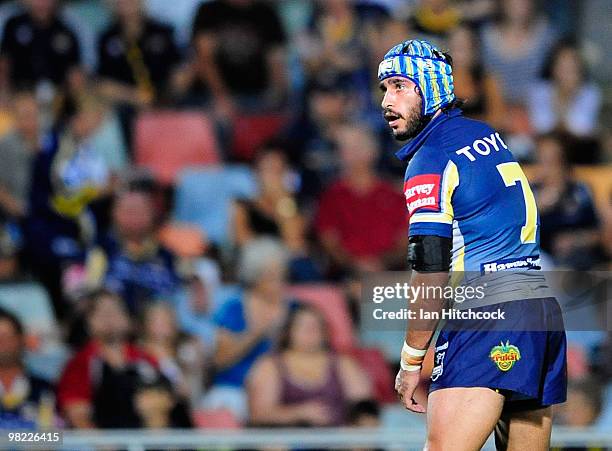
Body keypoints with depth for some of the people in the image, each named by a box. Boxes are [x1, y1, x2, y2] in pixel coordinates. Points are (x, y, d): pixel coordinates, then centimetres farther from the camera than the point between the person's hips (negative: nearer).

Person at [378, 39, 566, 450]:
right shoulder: (487, 135, 17)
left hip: (488, 314, -9)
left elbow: (430, 273, -13)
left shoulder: (430, 161, -7)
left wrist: (411, 360, -7)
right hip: (544, 305, 9)